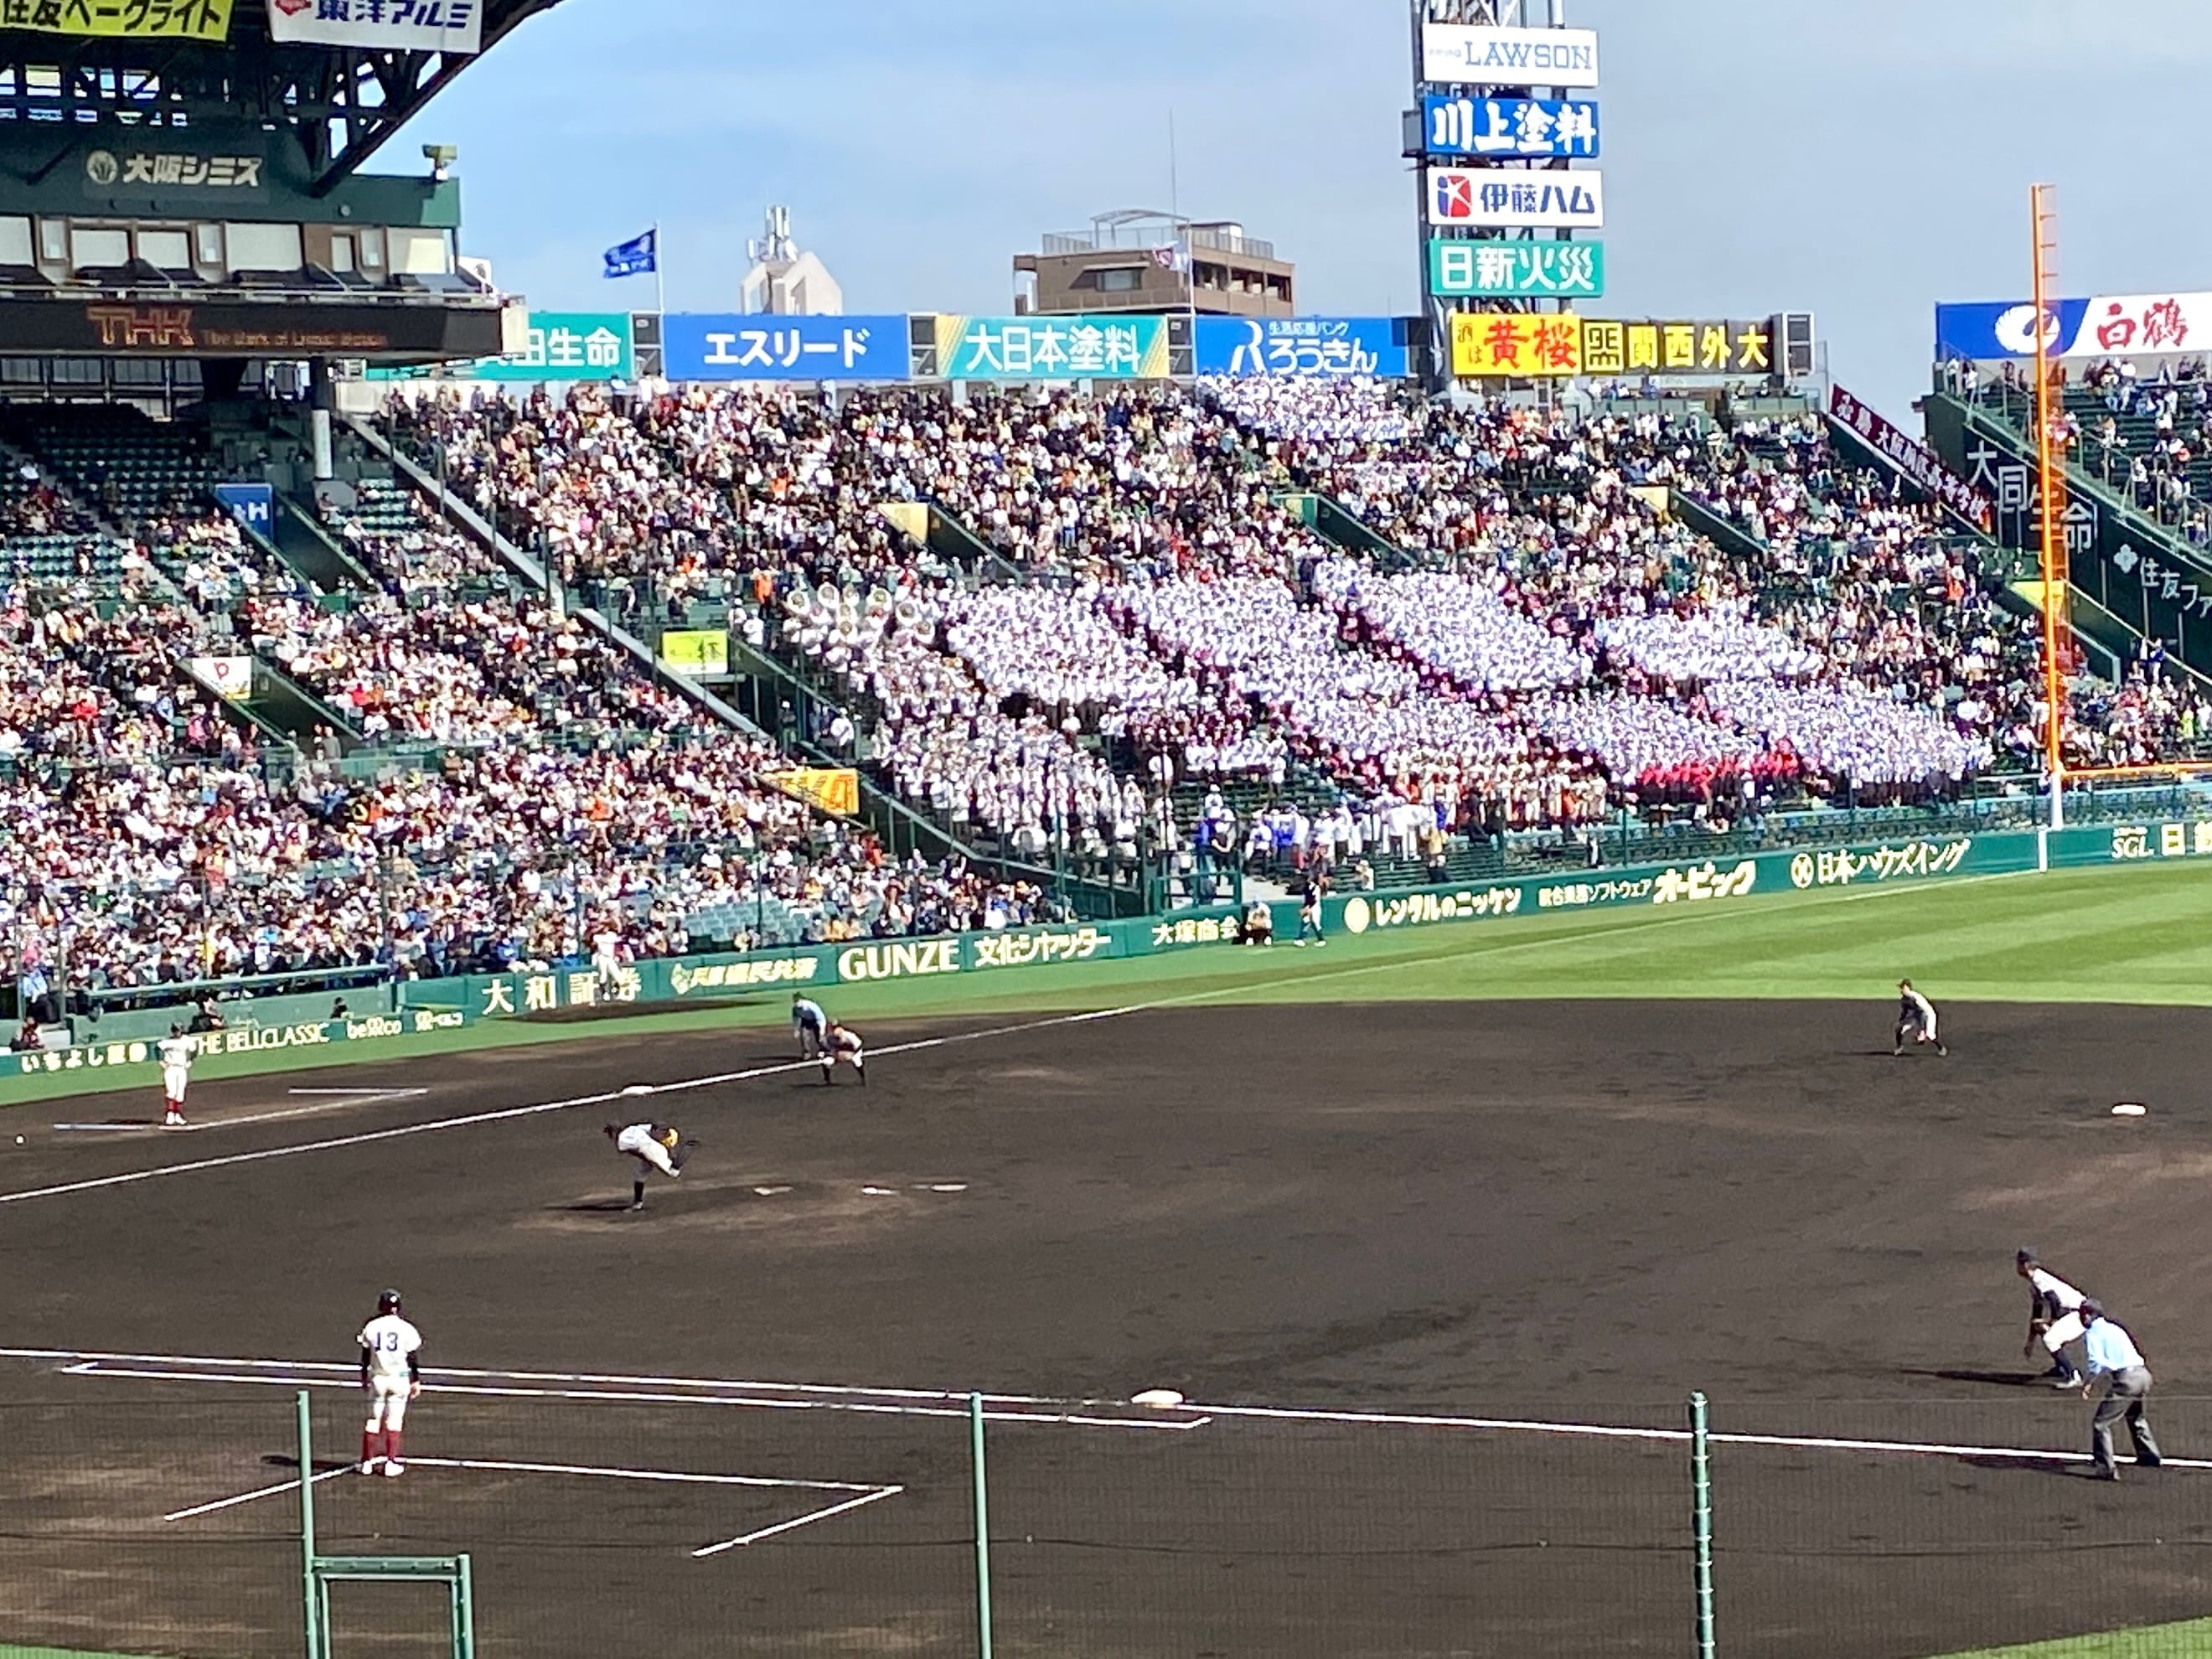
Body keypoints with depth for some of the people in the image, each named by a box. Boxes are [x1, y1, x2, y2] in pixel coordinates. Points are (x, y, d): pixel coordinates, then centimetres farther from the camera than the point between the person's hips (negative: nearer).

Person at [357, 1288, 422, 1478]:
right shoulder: (406, 1329, -6)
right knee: (394, 1420, 4)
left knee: (373, 1420, 10)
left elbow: (365, 1356, 5)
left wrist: (364, 1378, 16)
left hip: (377, 1378, 1)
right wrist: (416, 1381, 7)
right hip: (399, 1378, -1)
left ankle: (367, 1462, 13)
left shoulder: (371, 1327, -2)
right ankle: (391, 1462, 3)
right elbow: (414, 1358, -2)